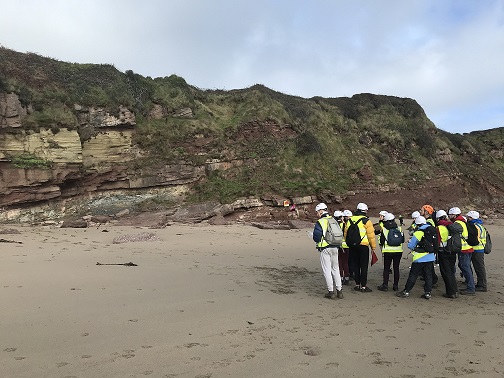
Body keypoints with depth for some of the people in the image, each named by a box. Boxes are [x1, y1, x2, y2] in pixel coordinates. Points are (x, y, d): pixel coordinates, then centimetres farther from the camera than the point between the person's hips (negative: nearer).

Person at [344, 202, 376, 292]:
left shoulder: (350, 220, 8)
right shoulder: (366, 221, -8)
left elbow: (346, 233, 13)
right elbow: (371, 235, -7)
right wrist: (373, 246, 2)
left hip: (352, 246, 5)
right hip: (363, 246, -5)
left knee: (356, 265, 13)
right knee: (364, 266, 1)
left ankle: (357, 284, 18)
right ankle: (363, 286, 3)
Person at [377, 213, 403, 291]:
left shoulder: (384, 229, -6)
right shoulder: (399, 228, 1)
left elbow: (381, 241, -3)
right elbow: (403, 240, 9)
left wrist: (382, 245, 18)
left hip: (388, 251, -2)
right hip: (398, 251, 2)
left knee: (386, 268, 5)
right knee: (396, 268, 9)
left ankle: (385, 285, 3)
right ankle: (396, 285, 13)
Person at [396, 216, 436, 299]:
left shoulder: (417, 233, -13)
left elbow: (410, 246, -5)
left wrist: (409, 241, 15)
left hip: (420, 258, -5)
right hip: (430, 257, 5)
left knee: (413, 275, 2)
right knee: (428, 275, 11)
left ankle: (406, 291, 7)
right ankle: (428, 292, 12)